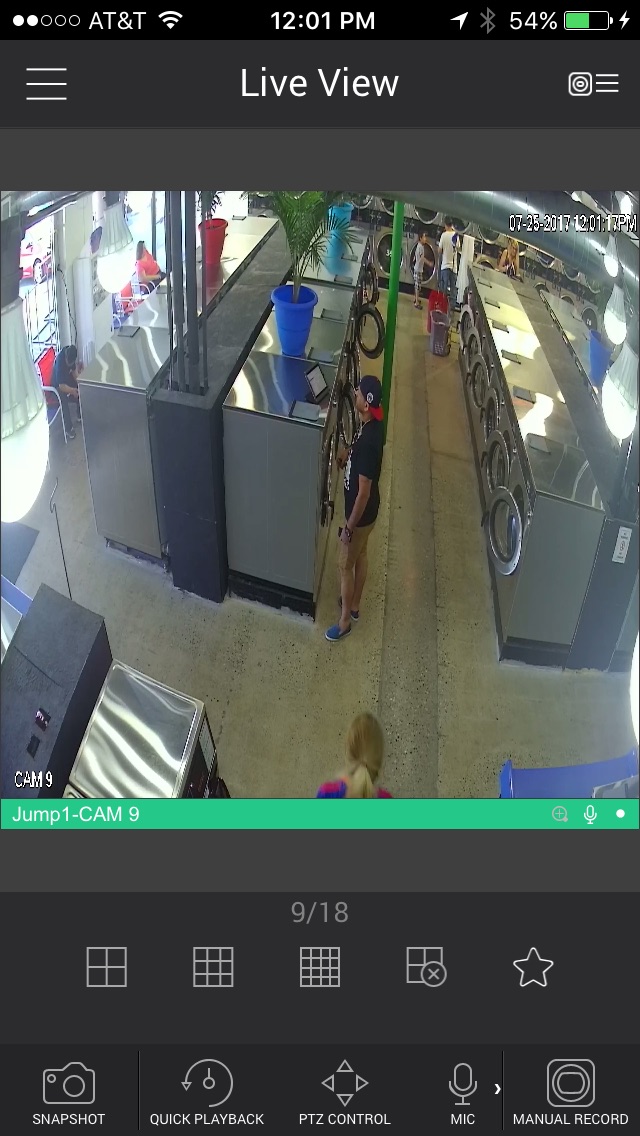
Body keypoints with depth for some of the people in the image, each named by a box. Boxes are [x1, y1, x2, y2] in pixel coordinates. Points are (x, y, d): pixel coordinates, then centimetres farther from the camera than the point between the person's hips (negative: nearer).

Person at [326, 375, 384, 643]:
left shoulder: (369, 440, -35)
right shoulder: (372, 425, -6)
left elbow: (363, 492, -30)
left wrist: (349, 527, -23)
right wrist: (348, 453, 3)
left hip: (361, 513, -9)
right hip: (366, 510, 9)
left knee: (345, 565, 8)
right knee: (360, 556, 26)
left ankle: (345, 621, 26)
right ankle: (354, 605, 46)